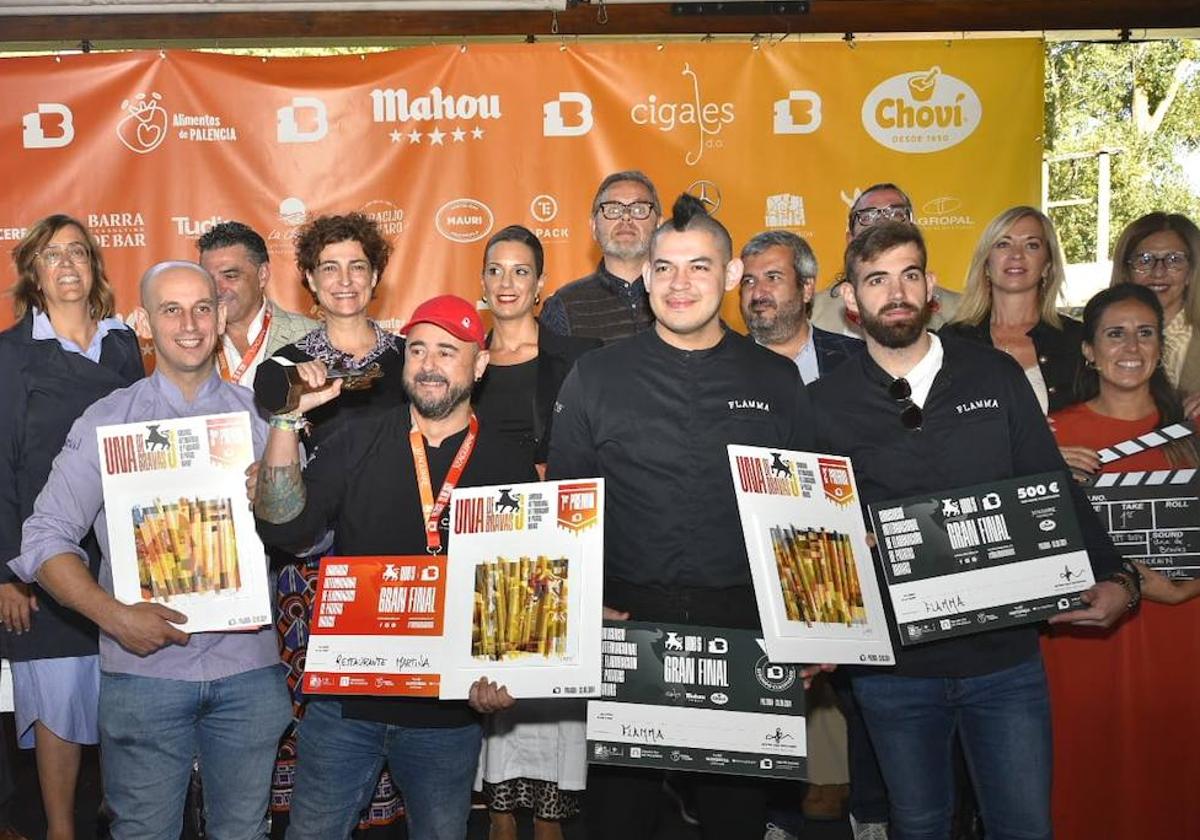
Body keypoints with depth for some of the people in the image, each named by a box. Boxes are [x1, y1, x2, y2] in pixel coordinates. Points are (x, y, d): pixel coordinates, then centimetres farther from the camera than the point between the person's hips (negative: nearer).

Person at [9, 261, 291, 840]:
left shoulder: (261, 417, 7)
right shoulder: (106, 423, 3)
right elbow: (44, 539, -3)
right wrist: (114, 616, -15)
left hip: (247, 664, 2)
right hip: (143, 667, -1)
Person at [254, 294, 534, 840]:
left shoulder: (508, 465, 0)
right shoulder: (358, 442, 1)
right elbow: (284, 528, -10)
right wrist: (287, 421, -17)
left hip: (449, 713, 0)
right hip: (345, 700, 0)